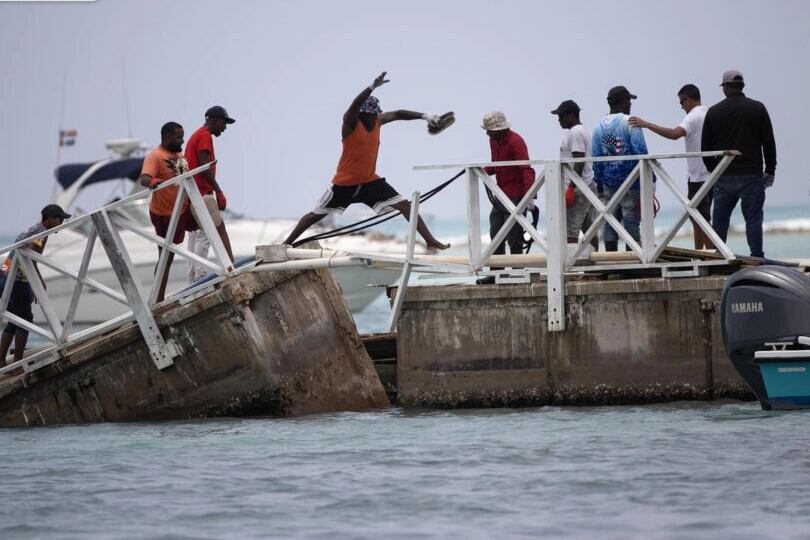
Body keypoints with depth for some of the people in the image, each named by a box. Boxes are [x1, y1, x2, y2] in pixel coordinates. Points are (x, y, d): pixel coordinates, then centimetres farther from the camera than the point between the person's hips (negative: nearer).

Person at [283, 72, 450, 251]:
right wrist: (373, 87, -50)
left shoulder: (377, 121, 1)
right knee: (317, 214, 5)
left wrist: (424, 116, -5)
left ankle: (431, 241, -4)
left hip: (370, 182, 5)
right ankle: (286, 244, 20)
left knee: (405, 206, -6)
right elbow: (354, 106, -35)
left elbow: (397, 114, 8)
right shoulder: (351, 124, -17)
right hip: (345, 183, -5)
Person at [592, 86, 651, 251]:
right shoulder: (630, 122, -8)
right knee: (631, 221, -4)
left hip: (608, 181, 5)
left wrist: (600, 184, 15)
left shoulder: (600, 126, 9)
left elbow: (596, 157, 10)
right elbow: (640, 151, -12)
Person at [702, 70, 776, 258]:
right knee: (753, 220, -1)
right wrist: (770, 172, 10)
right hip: (752, 176, -1)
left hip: (724, 178, 1)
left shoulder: (713, 112, 5)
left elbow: (706, 147, 7)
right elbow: (769, 143, 1)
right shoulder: (757, 109, 1)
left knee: (719, 221, 8)